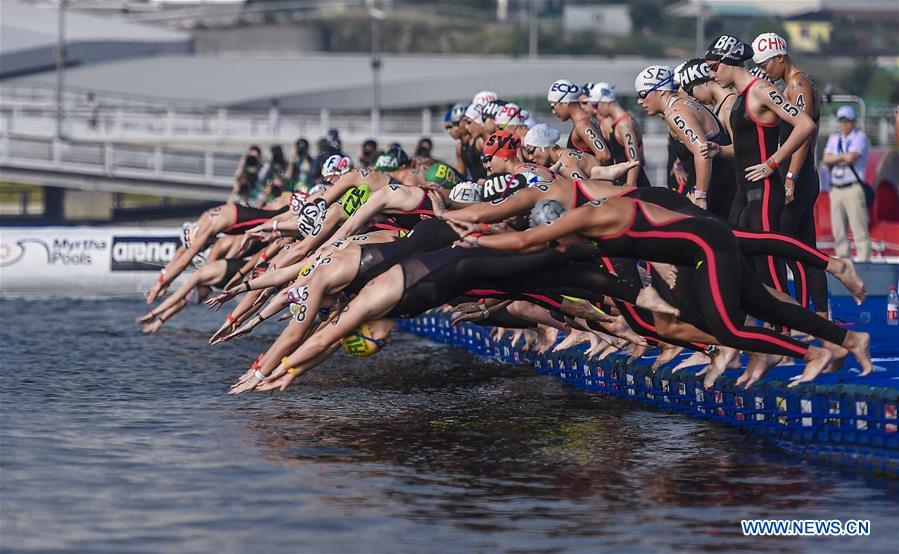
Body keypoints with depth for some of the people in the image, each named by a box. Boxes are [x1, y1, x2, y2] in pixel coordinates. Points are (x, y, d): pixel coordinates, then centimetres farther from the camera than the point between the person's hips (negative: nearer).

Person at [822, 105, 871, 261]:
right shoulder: (834, 138, 20)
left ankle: (864, 262, -17)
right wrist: (844, 157, -6)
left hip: (853, 188, -6)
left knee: (859, 229, -13)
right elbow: (826, 159, 5)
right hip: (835, 189, 6)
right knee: (838, 231, 5)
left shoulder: (860, 137, 2)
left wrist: (834, 160, 1)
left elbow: (851, 158, -13)